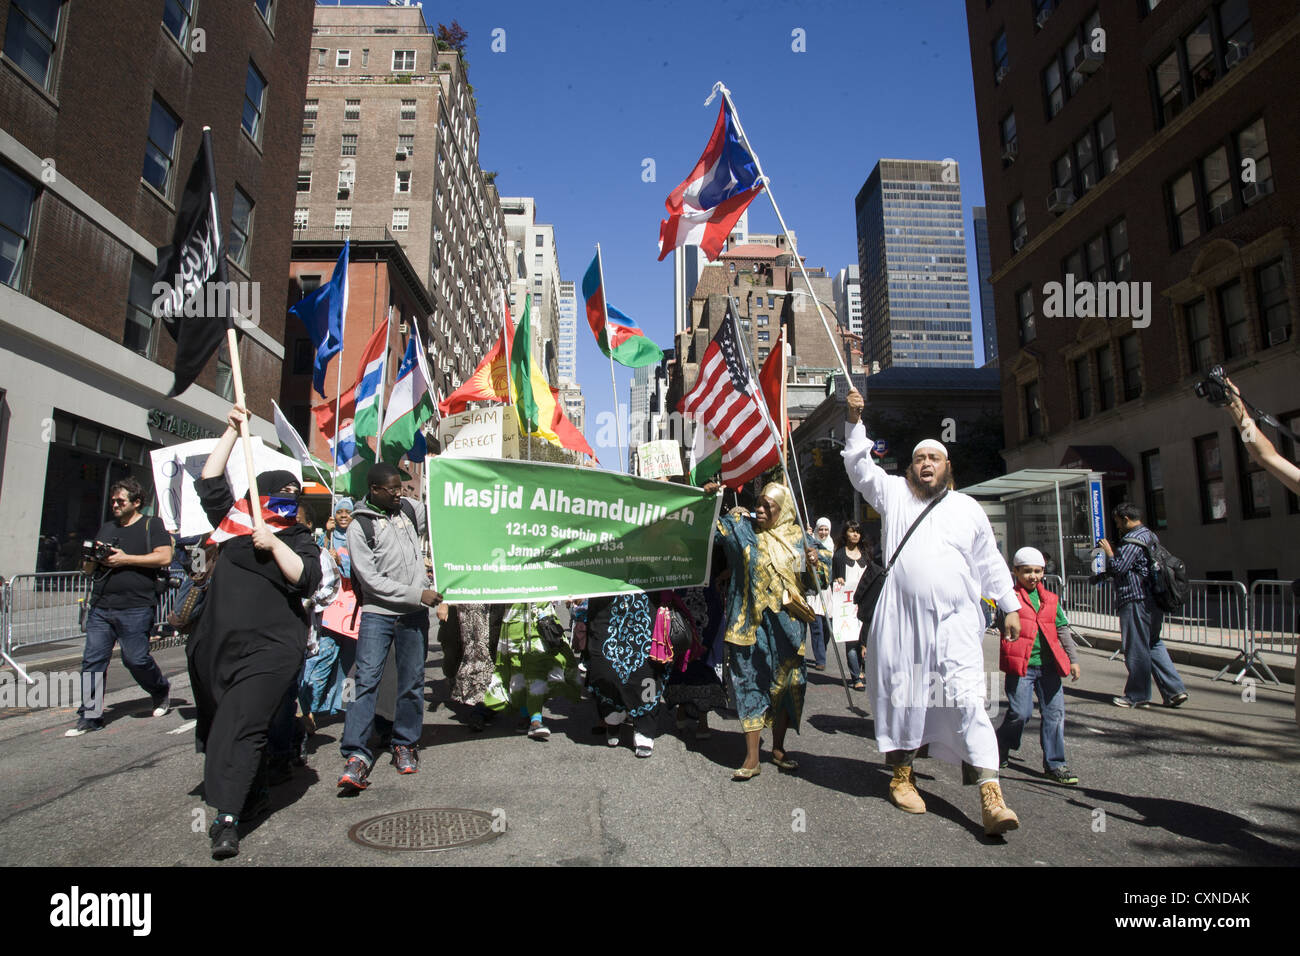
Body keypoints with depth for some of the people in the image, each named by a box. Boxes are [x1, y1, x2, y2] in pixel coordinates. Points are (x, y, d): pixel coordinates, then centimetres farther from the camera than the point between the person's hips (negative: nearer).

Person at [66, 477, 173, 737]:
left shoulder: (151, 525, 5)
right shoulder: (105, 528, 22)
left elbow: (164, 557, -10)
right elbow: (87, 569, 25)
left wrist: (125, 559, -12)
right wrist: (93, 558, 1)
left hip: (135, 608, -6)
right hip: (101, 607, 6)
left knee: (136, 659, -5)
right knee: (92, 660, 0)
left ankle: (162, 691, 20)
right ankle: (90, 715, 7)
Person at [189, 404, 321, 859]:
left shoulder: (299, 539, 3)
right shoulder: (234, 520, 12)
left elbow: (307, 579, -10)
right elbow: (209, 481, 13)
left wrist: (274, 546, -16)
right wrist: (233, 430, 11)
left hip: (271, 647, -5)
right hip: (220, 642, 5)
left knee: (242, 727, -13)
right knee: (219, 722, 16)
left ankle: (227, 820, -12)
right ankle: (252, 797, 33)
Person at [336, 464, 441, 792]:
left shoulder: (409, 509, 9)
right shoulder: (359, 526, -4)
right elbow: (370, 578, -10)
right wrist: (416, 594, -14)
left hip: (414, 614, 4)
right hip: (377, 613, -3)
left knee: (412, 682, 7)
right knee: (367, 681, -10)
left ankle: (405, 745, 21)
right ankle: (356, 756, -5)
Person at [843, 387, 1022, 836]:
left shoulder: (968, 507, 13)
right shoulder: (893, 494, 9)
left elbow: (990, 562, 18)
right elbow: (860, 467, 2)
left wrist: (1010, 606, 16)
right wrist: (856, 421, -8)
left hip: (956, 620, 0)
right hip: (901, 618, 0)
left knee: (968, 699, -9)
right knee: (903, 695, 7)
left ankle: (992, 797, -9)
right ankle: (902, 775, 24)